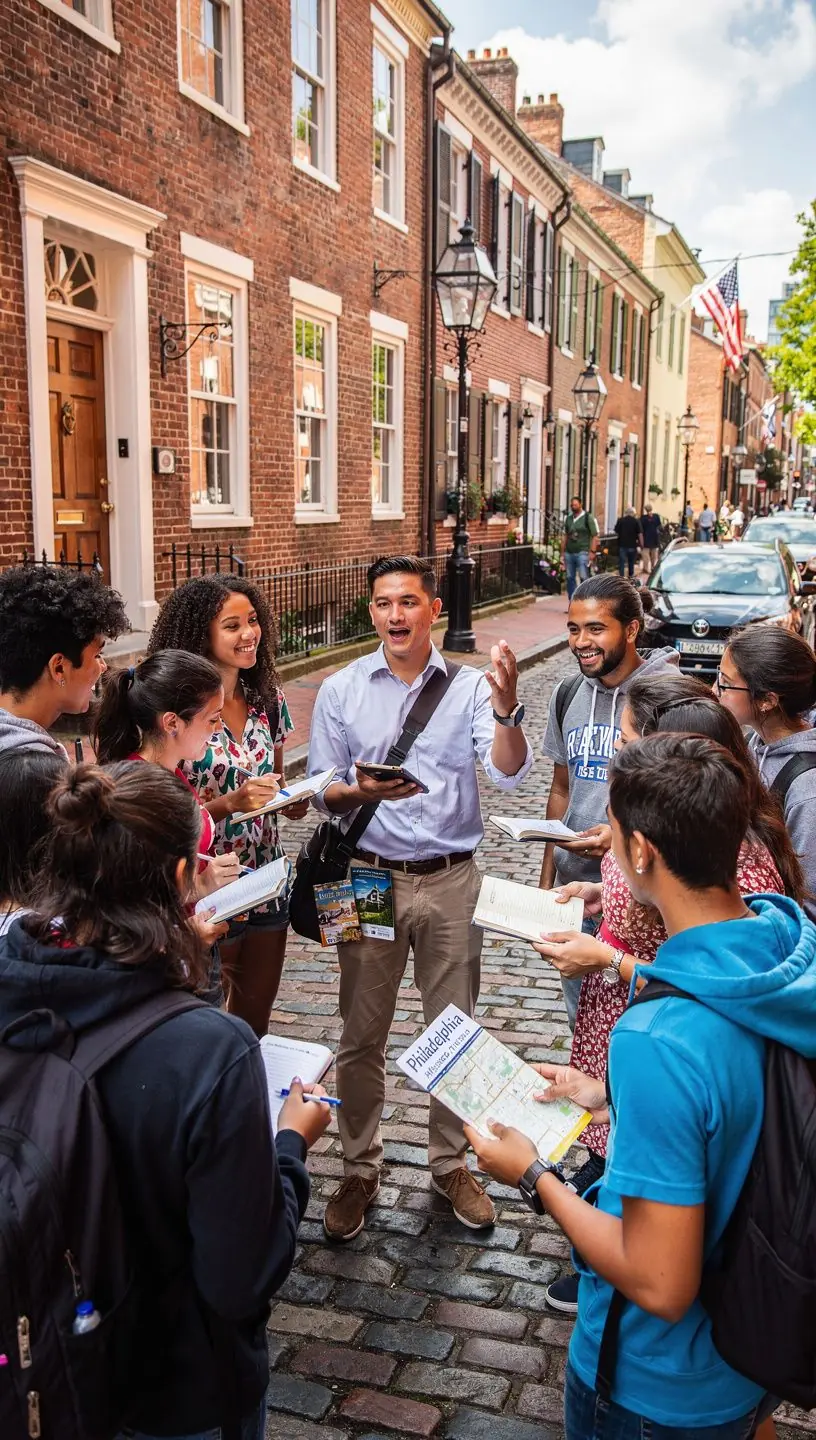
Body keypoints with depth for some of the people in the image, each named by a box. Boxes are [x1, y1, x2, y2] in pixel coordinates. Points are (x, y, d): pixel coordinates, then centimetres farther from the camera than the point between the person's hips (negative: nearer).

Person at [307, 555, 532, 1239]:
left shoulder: (469, 687, -2)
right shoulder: (341, 691, 1)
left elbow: (509, 774, -15)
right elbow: (323, 796, 3)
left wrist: (508, 709, -34)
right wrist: (360, 792, -19)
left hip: (451, 880, 0)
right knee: (362, 1035, 8)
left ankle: (450, 1163, 30)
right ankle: (360, 1170, 26)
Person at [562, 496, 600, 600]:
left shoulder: (588, 518, -1)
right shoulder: (568, 519, 15)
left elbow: (595, 536, -4)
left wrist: (592, 552, -13)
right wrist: (562, 554, 13)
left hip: (582, 553, -5)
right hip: (569, 553, 5)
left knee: (583, 578, -9)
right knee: (570, 578, 6)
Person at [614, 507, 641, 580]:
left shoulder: (620, 520, -3)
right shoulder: (636, 521, -5)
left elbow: (616, 532, 1)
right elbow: (640, 534, -8)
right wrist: (641, 544, -1)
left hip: (622, 544, -1)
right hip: (632, 545, 1)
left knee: (621, 562, 2)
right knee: (631, 562, 18)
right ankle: (631, 576, 31)